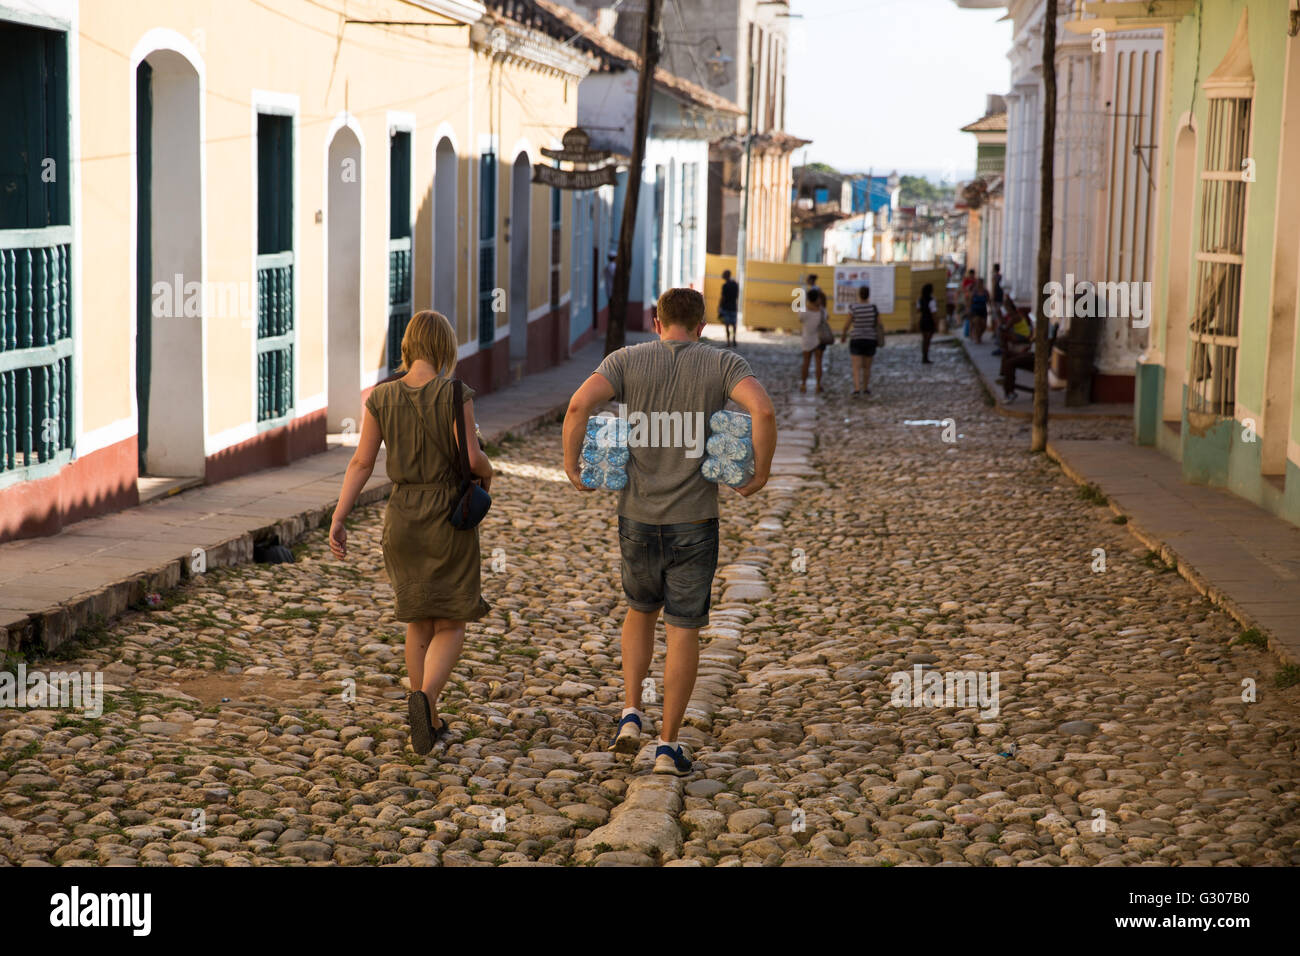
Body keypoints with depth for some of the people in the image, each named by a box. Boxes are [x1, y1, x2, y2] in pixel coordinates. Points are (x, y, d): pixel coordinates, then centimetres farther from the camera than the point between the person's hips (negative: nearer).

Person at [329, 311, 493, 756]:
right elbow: (472, 458, -16)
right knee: (450, 626, 4)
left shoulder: (380, 397, -3)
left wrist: (338, 519, -4)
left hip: (403, 518, 4)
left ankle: (431, 722, 20)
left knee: (419, 621, 18)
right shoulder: (455, 395, -13)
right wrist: (488, 472, 7)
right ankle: (425, 697, -24)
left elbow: (361, 462, -6)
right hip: (450, 518, -3)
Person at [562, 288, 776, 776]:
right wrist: (761, 472, -9)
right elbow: (763, 410, -21)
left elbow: (579, 403, -18)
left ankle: (630, 715, 14)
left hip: (638, 517, 2)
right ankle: (668, 745, 7)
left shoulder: (627, 360, 0)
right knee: (683, 631, 7)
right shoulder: (723, 364, -2)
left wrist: (570, 464, -6)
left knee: (641, 610, 25)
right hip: (694, 520, -2)